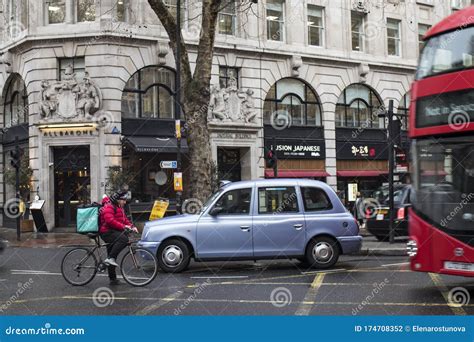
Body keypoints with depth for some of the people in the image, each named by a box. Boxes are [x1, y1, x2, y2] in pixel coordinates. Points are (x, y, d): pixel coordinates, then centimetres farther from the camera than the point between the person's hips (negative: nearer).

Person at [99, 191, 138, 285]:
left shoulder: (119, 208, 20)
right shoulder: (109, 207, -13)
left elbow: (124, 219, 21)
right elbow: (110, 220, -27)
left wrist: (132, 226, 3)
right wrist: (123, 226, -31)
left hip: (113, 232, 10)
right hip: (107, 232, -10)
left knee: (112, 257, 12)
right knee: (123, 239, -34)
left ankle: (113, 278, 18)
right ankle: (110, 258, -33)